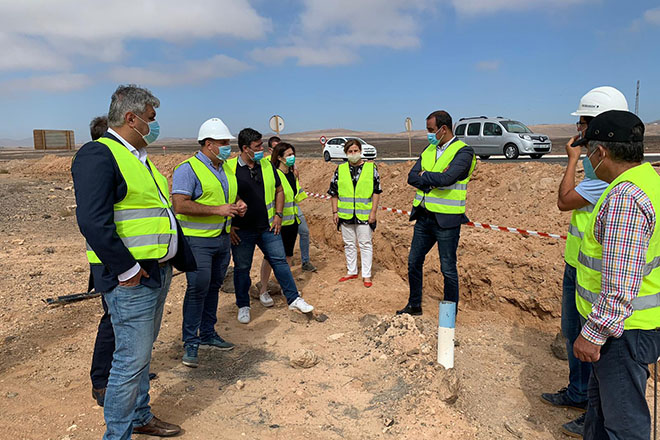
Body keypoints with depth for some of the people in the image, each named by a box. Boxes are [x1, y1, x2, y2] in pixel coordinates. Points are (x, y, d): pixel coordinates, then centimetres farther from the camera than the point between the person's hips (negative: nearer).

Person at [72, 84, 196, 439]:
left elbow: (162, 212, 21)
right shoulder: (98, 155, -14)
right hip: (131, 278, -10)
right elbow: (93, 223, -24)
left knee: (142, 352, 20)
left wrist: (181, 258, 17)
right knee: (131, 359, -2)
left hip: (159, 271, 10)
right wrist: (127, 270, -21)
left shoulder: (140, 157, 17)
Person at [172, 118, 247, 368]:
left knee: (213, 287, 14)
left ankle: (208, 334, 27)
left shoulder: (226, 169, 13)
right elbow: (180, 205, -22)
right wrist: (218, 210, -22)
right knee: (197, 288, -6)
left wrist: (238, 204, 2)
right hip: (198, 241, -8)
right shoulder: (188, 169, -13)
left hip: (223, 238, 8)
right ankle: (190, 343, 6)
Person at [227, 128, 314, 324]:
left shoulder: (267, 165, 6)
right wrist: (228, 225, -8)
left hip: (268, 227, 3)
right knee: (242, 268, 7)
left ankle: (294, 299, 16)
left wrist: (278, 215, 5)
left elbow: (279, 190, 15)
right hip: (241, 229, -3)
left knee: (280, 261, 6)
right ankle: (243, 306, 23)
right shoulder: (229, 168, -8)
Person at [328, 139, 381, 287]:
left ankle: (366, 275, 11)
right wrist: (335, 212, 3)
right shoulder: (340, 170, 6)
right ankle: (351, 271, 27)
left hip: (364, 215, -3)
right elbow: (333, 192, 9)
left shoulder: (371, 168, 1)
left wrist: (373, 212, -7)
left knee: (365, 244, 2)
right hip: (345, 215, 3)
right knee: (349, 244, 13)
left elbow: (376, 191, 0)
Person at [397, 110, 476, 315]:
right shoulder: (429, 149, 12)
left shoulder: (463, 151, -10)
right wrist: (433, 181, -14)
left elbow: (446, 178, -25)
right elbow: (412, 177, 2)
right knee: (414, 262, 14)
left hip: (446, 220, -7)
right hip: (424, 217, 7)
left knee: (448, 269, 4)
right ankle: (414, 305, 31)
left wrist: (425, 176, -9)